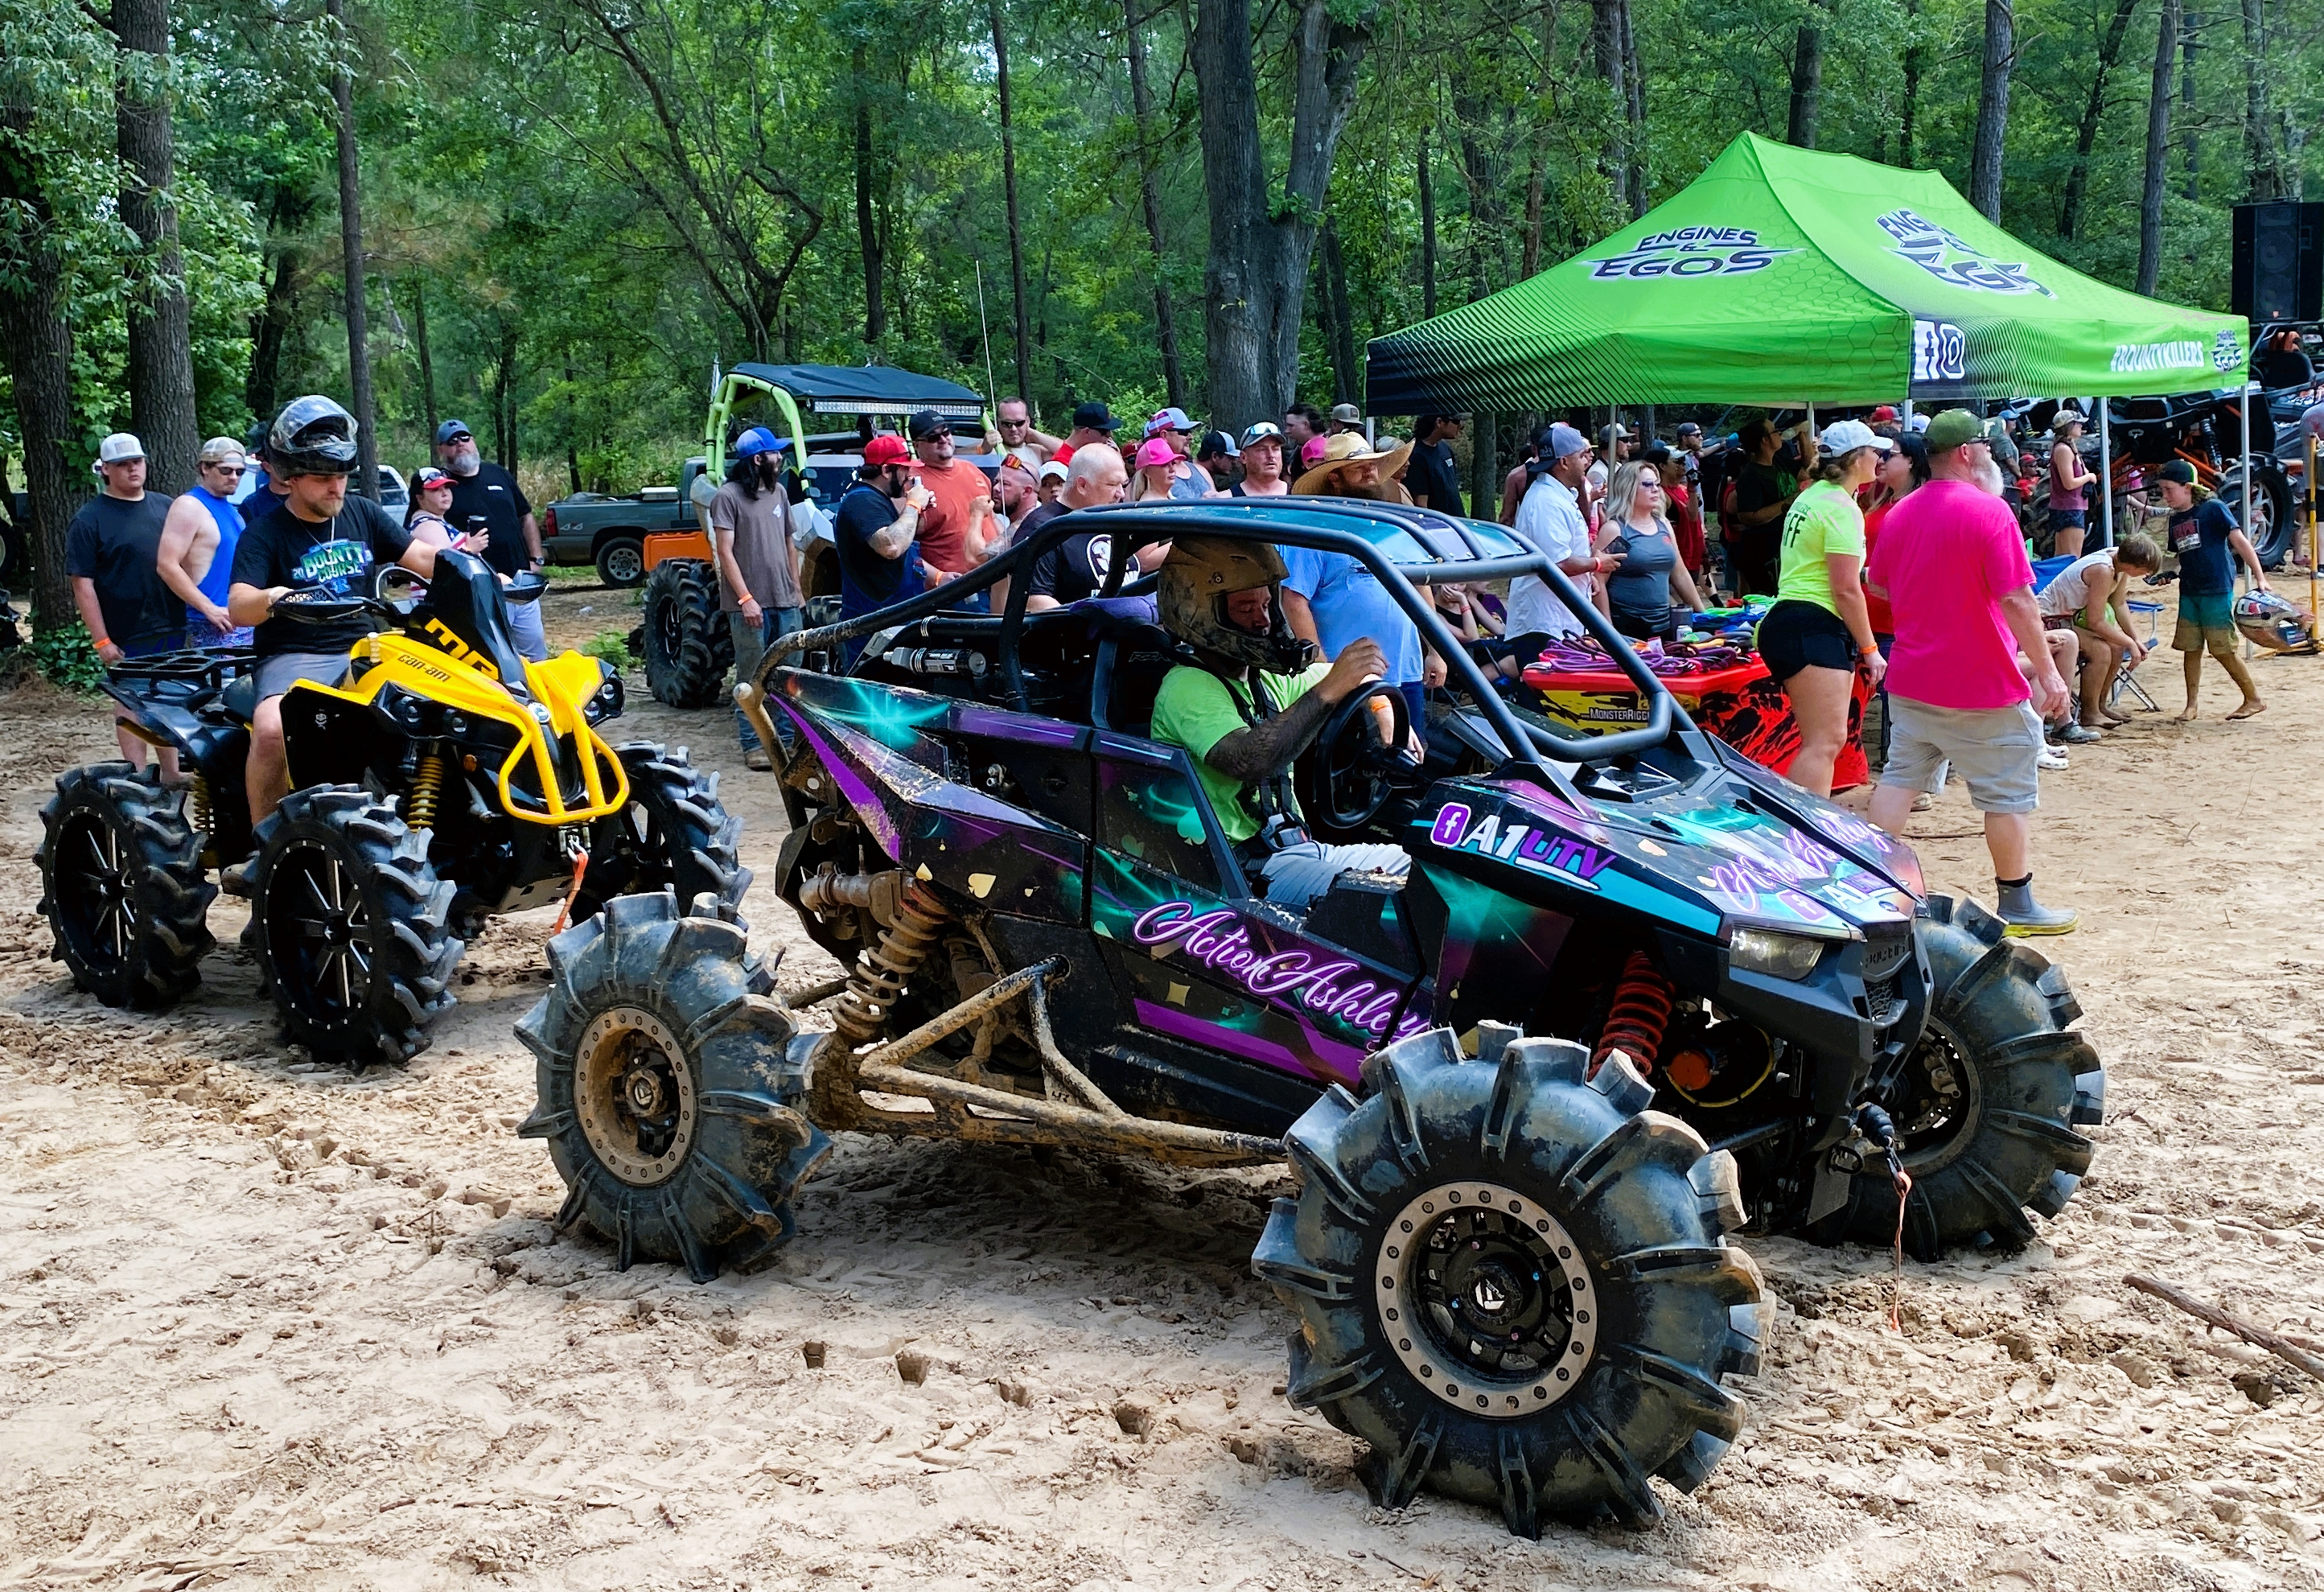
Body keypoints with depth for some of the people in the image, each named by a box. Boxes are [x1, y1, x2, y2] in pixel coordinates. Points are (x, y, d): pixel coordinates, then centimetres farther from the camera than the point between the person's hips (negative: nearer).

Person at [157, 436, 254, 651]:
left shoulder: (231, 509, 16)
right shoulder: (190, 506, -9)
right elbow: (167, 565, -16)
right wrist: (210, 609, -18)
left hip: (243, 623, 8)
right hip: (211, 628, -8)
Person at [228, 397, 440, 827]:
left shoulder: (363, 514, 12)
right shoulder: (264, 533, -3)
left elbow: (421, 558, 9)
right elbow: (238, 607, -15)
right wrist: (269, 599, -39)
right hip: (295, 658, -5)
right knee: (271, 730, -33)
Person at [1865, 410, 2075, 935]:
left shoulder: (1901, 513, 5)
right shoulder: (1989, 511, -16)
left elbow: (1878, 582, 18)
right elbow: (2016, 600, -19)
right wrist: (2048, 671, -14)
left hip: (1912, 679, 6)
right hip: (1983, 685, -6)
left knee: (1899, 778, 13)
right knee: (2009, 795, 5)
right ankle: (2017, 906, 13)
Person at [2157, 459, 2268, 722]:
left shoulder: (2214, 509, -8)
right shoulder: (2175, 520, 12)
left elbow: (2240, 542, -11)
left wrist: (2259, 577, -15)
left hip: (2217, 591, -7)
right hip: (2189, 592, 7)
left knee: (2223, 650, -4)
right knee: (2190, 649, 6)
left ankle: (2254, 699, 10)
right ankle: (2191, 706, 13)